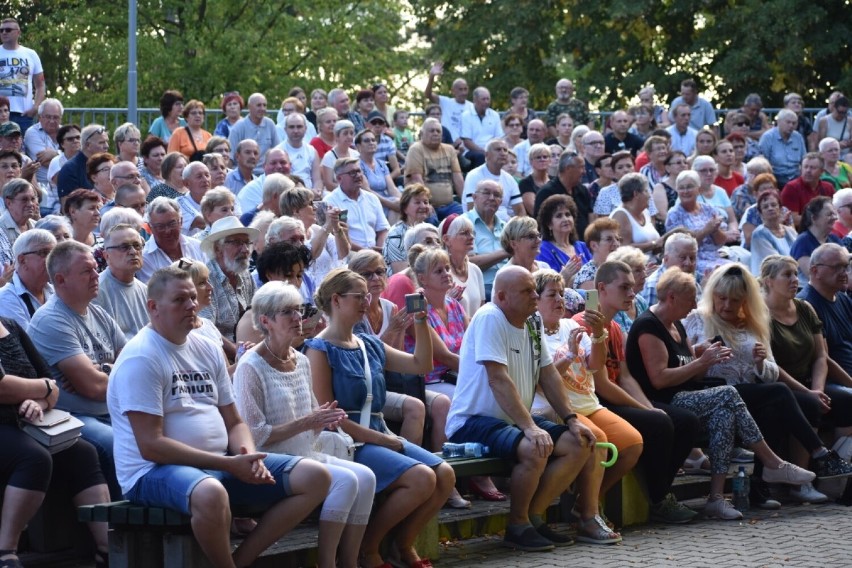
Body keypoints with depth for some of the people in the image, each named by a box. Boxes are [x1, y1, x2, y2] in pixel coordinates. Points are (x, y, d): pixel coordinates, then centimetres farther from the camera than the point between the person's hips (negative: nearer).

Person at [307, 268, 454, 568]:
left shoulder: (370, 345, 15)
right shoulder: (320, 349, -7)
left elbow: (421, 365, 20)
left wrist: (421, 320, 7)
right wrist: (383, 440, -15)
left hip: (380, 435, 8)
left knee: (444, 475, -13)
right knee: (421, 478, -25)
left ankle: (404, 543, 5)